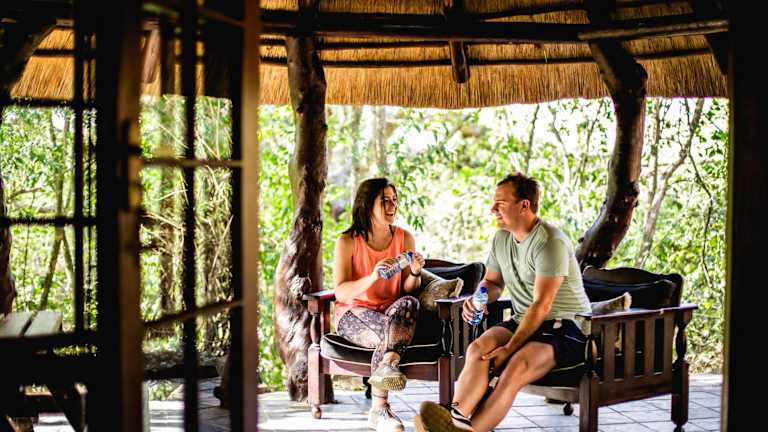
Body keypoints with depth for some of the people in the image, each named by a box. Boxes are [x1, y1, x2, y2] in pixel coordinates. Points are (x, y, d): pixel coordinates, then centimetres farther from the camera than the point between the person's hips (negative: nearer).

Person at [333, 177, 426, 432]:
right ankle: (379, 410, -35)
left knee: (409, 303, -33)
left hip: (393, 313, 3)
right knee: (394, 332, -33)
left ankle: (387, 365, -46)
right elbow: (341, 292, -13)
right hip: (353, 314, -3)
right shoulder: (347, 242, -4)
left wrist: (415, 273, -19)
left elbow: (408, 289, 5)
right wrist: (373, 277, -29)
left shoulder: (404, 238, 7)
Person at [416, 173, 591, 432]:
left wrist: (510, 347, -23)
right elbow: (493, 282, 23)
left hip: (566, 326, -7)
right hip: (523, 322, 7)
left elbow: (541, 305, -21)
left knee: (517, 366, -34)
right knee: (478, 348, -23)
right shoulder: (501, 238, 10)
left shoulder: (550, 242, -17)